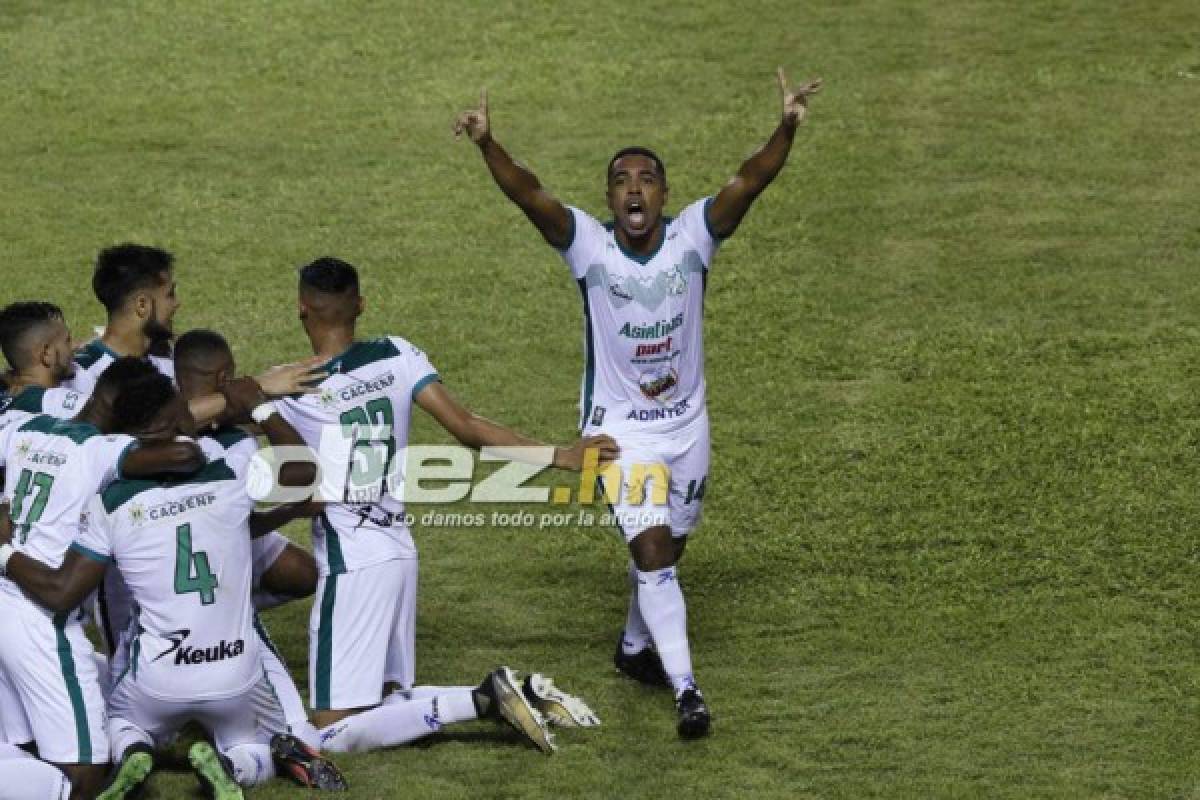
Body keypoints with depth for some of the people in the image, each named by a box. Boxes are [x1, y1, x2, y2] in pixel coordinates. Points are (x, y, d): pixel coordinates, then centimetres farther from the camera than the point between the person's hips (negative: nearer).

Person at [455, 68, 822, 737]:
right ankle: (685, 688, -15)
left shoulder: (693, 237, -10)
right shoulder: (587, 244, -14)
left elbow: (749, 183, -25)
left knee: (664, 549, 18)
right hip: (618, 428, -3)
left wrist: (787, 130, -42)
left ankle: (635, 646, 44)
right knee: (653, 551, -14)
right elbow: (529, 193, -28)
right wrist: (487, 145, -46)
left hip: (687, 424, 3)